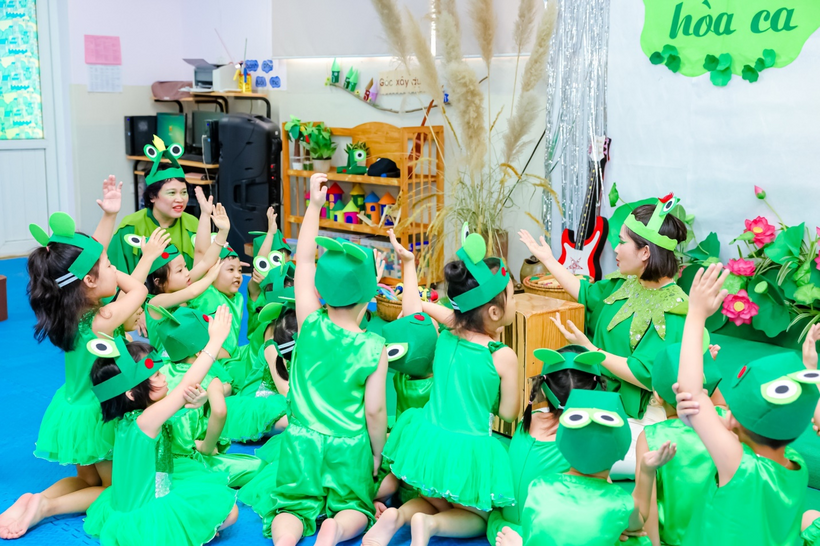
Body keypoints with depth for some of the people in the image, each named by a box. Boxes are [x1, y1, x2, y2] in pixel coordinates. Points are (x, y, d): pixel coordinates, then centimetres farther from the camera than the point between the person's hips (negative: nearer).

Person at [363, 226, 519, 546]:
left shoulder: (446, 334, -3)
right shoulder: (504, 357, -16)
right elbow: (508, 413, -5)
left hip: (428, 439, 5)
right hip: (467, 452, -5)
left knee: (437, 502, 31)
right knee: (479, 517, 22)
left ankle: (397, 516, -2)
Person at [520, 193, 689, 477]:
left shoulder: (672, 311, -21)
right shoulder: (626, 284, 3)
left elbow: (645, 374, -24)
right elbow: (587, 292, 22)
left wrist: (591, 350, -21)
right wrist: (548, 260, 24)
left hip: (637, 418, -8)